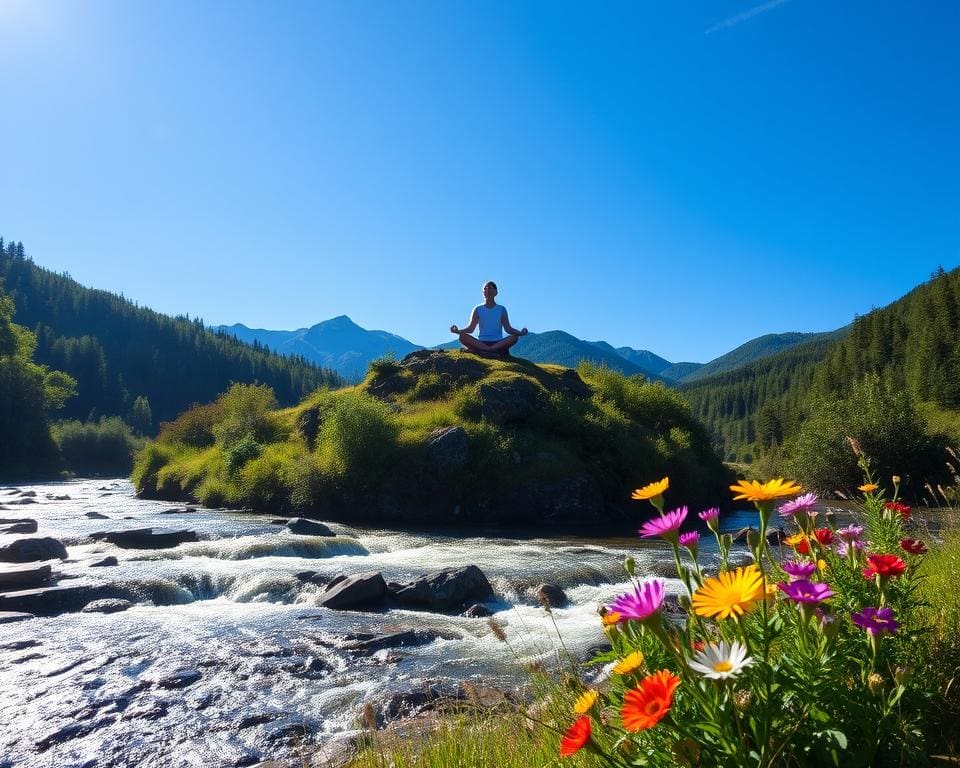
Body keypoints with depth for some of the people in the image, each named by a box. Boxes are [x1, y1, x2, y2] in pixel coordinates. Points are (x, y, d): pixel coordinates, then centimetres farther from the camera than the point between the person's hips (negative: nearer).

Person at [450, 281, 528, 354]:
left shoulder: (501, 309, 10)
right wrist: (458, 331, -16)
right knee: (462, 336, -26)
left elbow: (508, 328, 3)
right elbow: (471, 328, 3)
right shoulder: (478, 309, 10)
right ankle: (491, 350, -36)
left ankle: (483, 350, -36)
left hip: (498, 343, 0)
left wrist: (520, 333, -17)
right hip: (481, 343, 0)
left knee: (515, 337, -29)